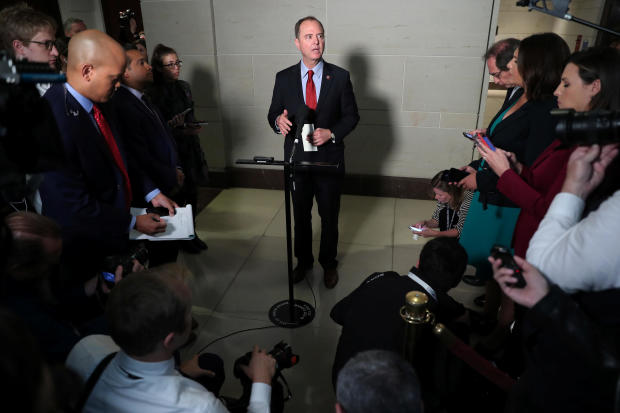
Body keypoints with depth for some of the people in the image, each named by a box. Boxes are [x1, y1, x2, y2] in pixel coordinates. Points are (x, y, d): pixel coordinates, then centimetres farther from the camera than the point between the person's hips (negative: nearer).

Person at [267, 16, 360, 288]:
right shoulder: (284, 78, -1)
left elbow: (351, 116, 0)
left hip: (329, 160, -1)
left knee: (329, 217, 13)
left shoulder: (340, 77, -4)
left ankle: (328, 264, 34)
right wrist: (278, 121, -20)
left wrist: (332, 133, -18)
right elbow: (273, 114, 4)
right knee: (300, 215, 16)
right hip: (296, 160, 1)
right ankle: (303, 261, 38)